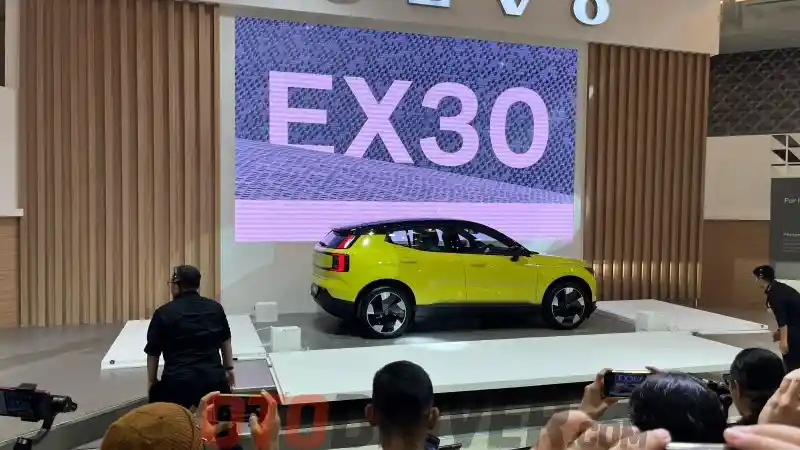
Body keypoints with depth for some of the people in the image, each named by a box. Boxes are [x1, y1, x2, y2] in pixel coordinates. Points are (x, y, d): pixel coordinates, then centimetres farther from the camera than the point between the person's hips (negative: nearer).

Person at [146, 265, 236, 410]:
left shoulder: (163, 313, -1)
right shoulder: (215, 308, 9)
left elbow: (153, 353, 5)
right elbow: (225, 341, 21)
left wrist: (152, 381, 20)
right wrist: (229, 368, 33)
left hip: (178, 382, -3)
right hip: (213, 378, 3)